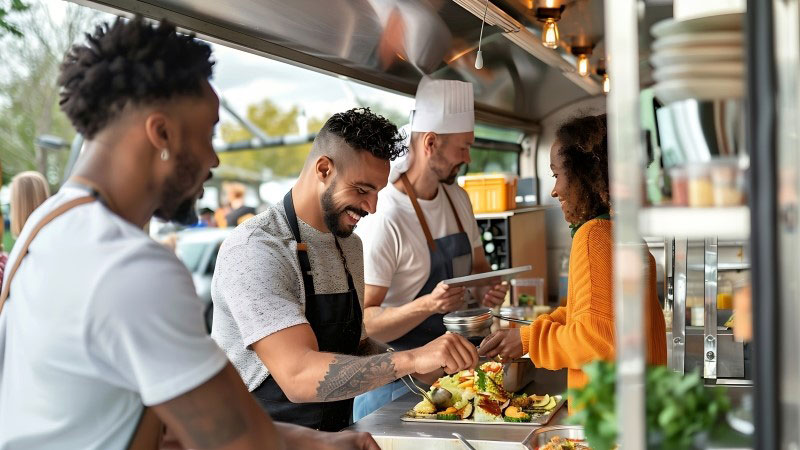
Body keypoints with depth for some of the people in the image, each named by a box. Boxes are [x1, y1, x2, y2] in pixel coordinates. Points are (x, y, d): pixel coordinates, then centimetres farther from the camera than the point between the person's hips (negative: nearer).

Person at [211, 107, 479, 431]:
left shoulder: (350, 246, 9)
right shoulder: (255, 249, -16)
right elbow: (298, 376, -25)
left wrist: (412, 366, -1)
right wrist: (412, 359, -31)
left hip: (335, 436, 7)